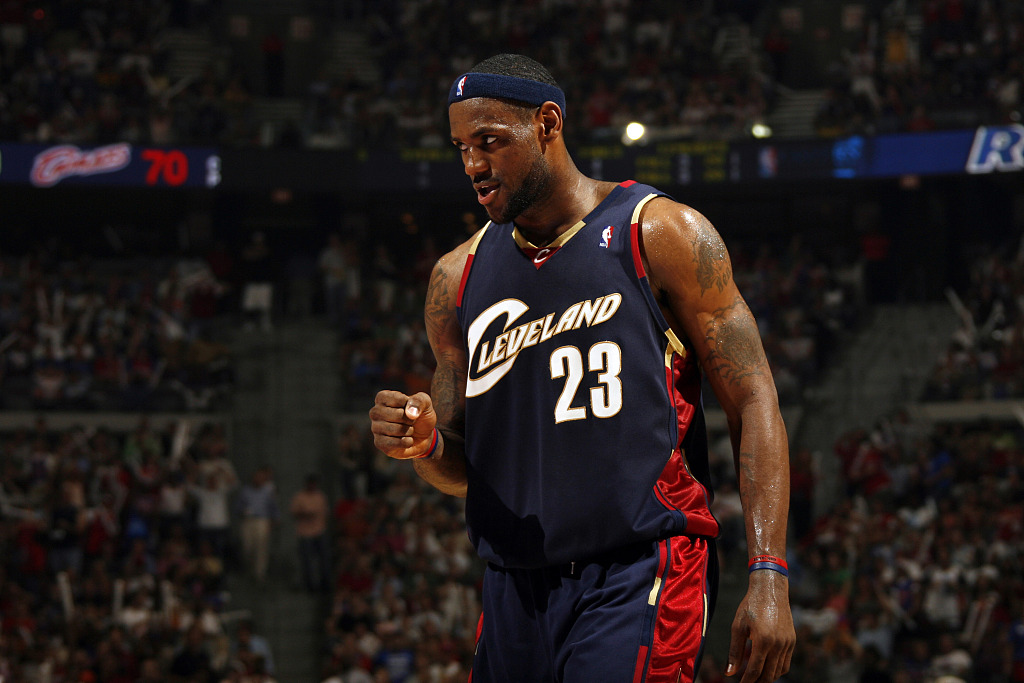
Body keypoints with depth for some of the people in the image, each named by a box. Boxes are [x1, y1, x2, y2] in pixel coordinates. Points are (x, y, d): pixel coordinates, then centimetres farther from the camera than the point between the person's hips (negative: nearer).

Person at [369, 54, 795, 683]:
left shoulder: (662, 236, -2)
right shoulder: (459, 277, 13)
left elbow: (754, 405, -3)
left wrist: (769, 574, -13)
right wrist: (427, 447, -5)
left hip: (639, 579, -5)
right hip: (516, 593, 5)